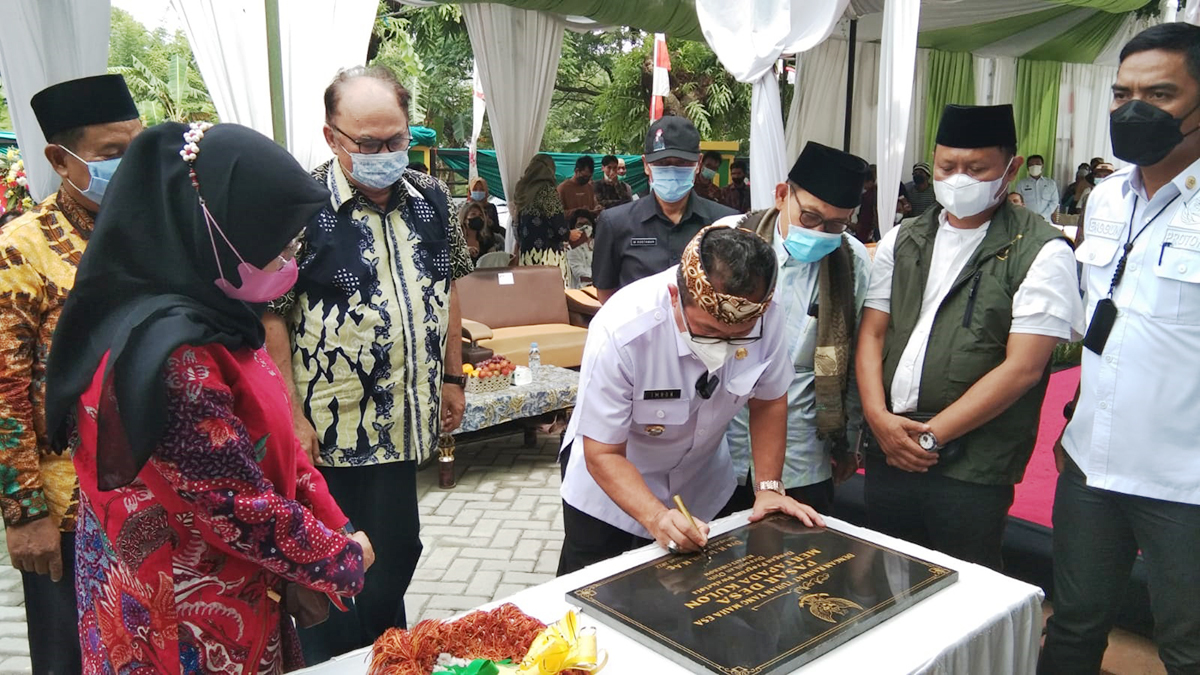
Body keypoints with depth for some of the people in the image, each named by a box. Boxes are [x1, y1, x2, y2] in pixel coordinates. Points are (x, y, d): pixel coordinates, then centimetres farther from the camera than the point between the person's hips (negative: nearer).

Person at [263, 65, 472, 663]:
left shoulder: (431, 198, 4)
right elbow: (269, 317, -12)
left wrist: (452, 377, 13)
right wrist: (291, 416, -14)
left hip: (404, 425, 5)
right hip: (331, 434, -5)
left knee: (396, 555, 19)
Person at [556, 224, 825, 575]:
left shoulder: (765, 316, -25)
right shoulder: (620, 332, -35)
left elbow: (768, 402, -6)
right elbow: (603, 455, -26)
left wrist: (768, 488, -14)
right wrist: (657, 518, -38)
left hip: (703, 487, 3)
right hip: (611, 485, -3)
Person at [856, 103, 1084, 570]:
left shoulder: (1040, 252, -7)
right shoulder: (902, 241, 10)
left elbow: (1022, 367, -12)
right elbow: (871, 333, 8)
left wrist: (932, 435, -12)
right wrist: (879, 417, -7)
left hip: (972, 467, -4)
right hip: (887, 451, 5)